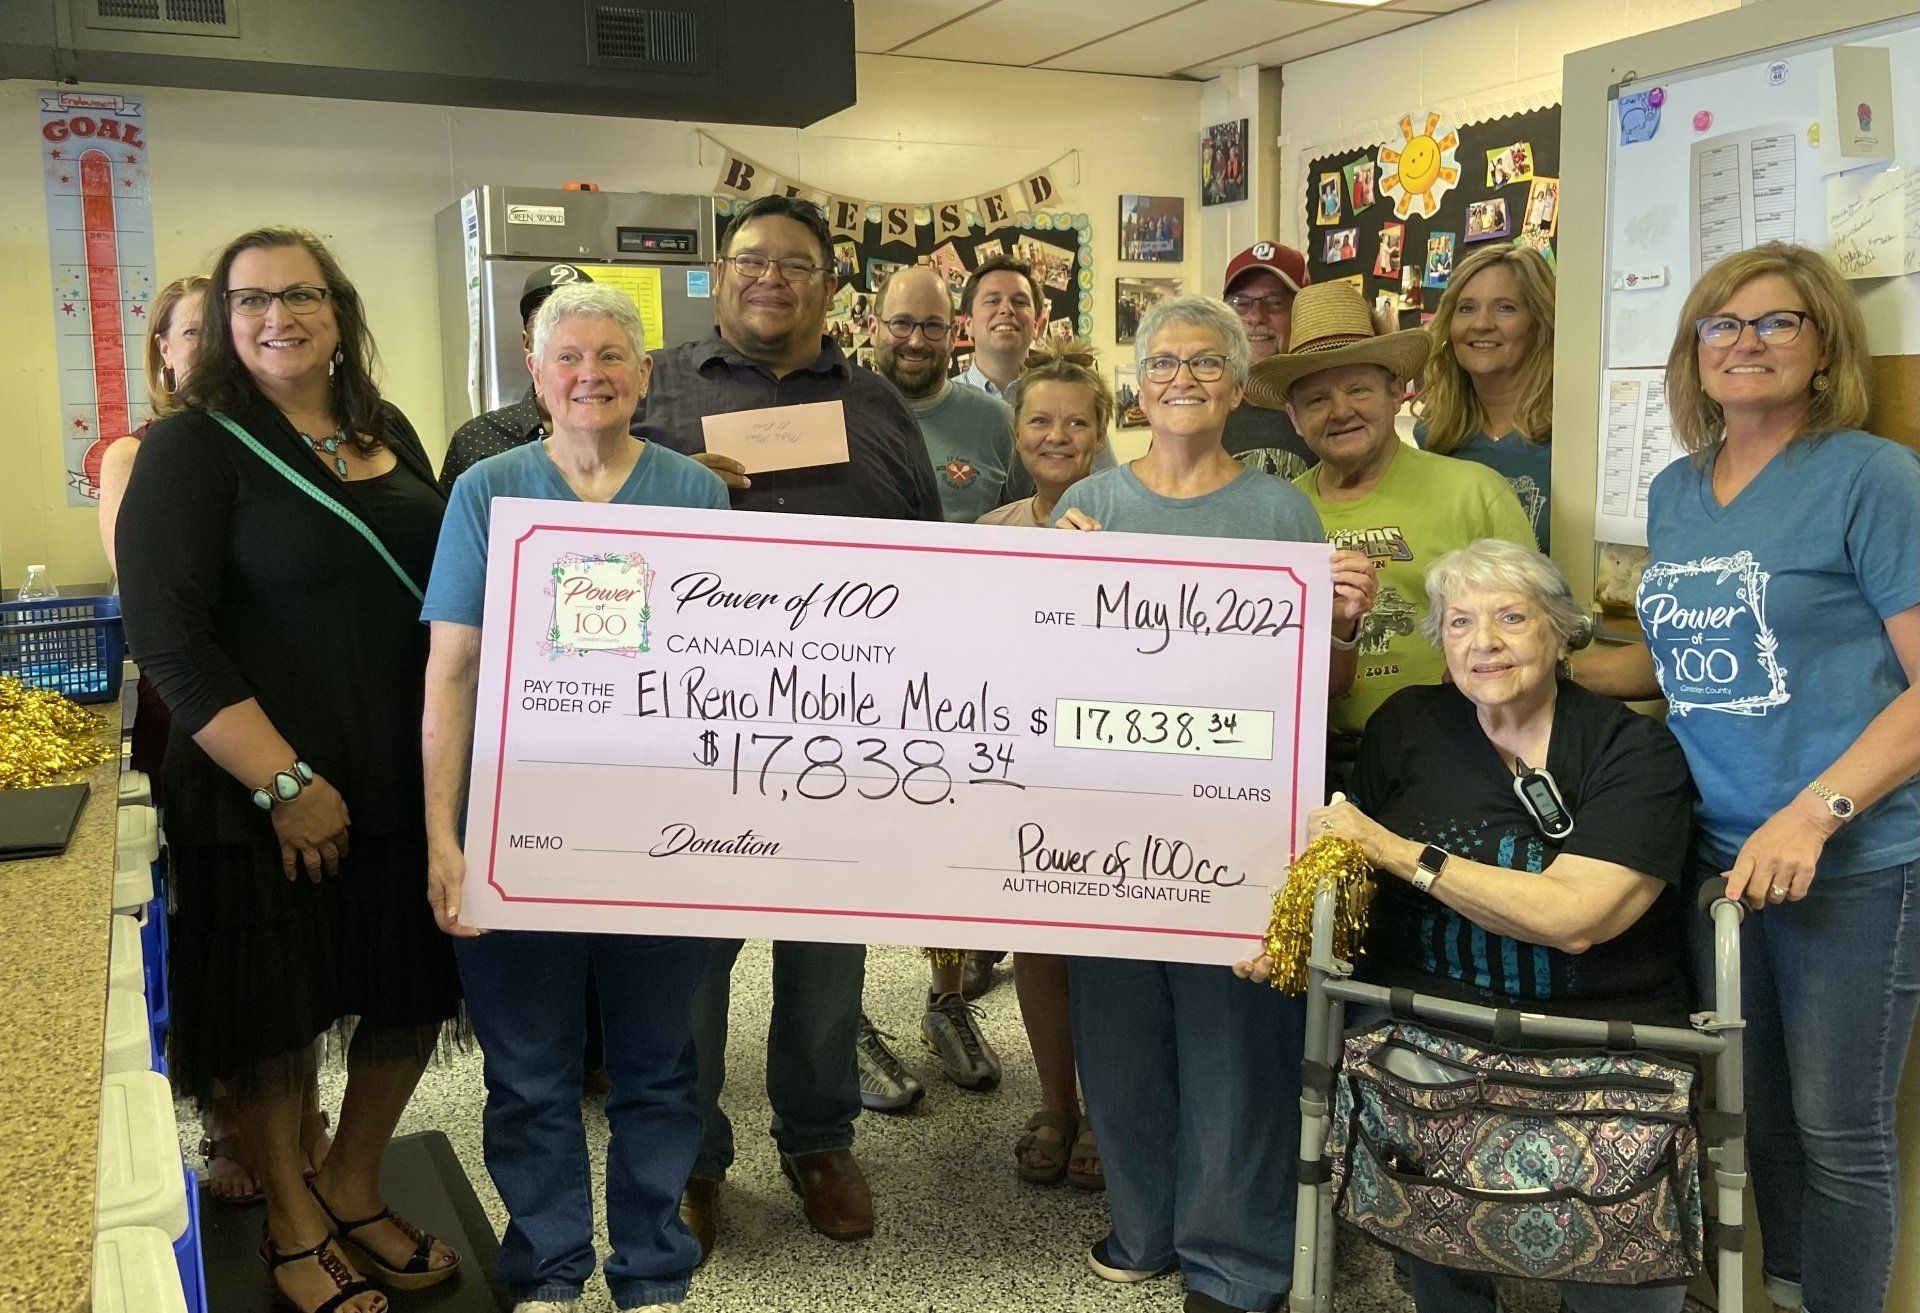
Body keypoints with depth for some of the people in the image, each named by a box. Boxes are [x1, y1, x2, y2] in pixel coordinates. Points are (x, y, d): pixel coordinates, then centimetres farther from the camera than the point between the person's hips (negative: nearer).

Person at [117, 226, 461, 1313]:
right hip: (265, 797, -5)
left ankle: (354, 1192, 35)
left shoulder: (390, 435, 9)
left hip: (410, 783, 6)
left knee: (413, 997, 13)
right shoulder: (193, 449, -8)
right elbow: (169, 637, -15)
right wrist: (285, 785, -19)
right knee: (275, 1018, 7)